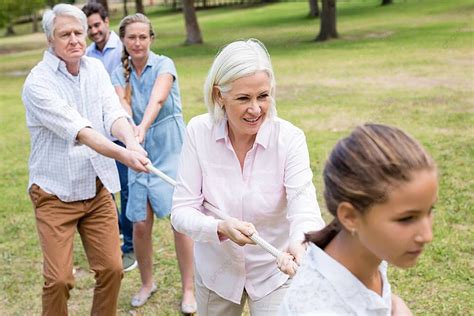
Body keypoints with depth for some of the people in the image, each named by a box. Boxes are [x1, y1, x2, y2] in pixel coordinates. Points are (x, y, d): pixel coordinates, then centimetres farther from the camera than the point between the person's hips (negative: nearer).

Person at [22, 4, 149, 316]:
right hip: (56, 193, -4)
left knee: (112, 269, 6)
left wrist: (132, 141, -35)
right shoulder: (38, 82, -14)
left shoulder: (96, 69, 3)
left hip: (98, 188, 5)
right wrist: (121, 154, -41)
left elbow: (114, 113, -13)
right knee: (59, 279, -4)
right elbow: (77, 130, -27)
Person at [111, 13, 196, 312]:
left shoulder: (164, 64, -7)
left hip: (171, 150, -3)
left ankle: (188, 289, 9)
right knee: (140, 224, 4)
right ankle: (147, 283, 27)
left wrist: (142, 127, -46)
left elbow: (157, 99, -27)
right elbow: (121, 107, -14)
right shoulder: (119, 73, 5)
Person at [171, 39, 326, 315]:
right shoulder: (198, 132, -15)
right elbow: (182, 211, -15)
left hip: (273, 270, -2)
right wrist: (221, 228, -36)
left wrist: (301, 241, -52)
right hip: (216, 269, 2)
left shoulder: (289, 138, -19)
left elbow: (303, 204, -29)